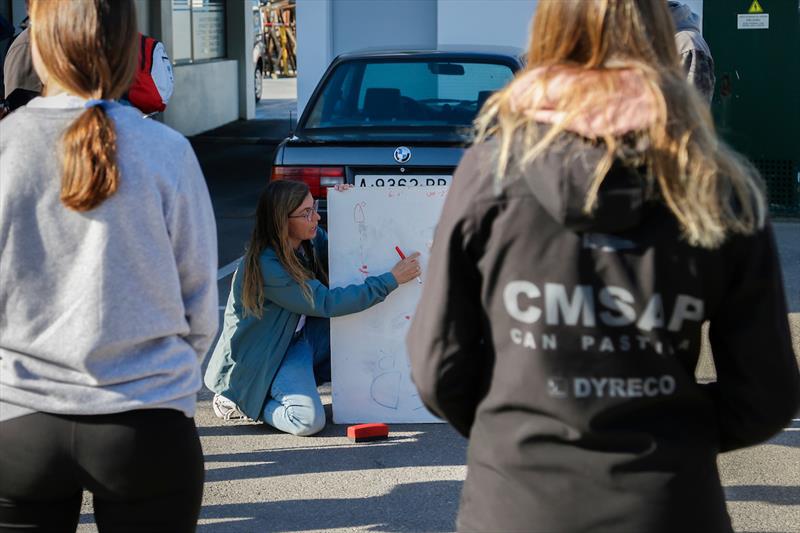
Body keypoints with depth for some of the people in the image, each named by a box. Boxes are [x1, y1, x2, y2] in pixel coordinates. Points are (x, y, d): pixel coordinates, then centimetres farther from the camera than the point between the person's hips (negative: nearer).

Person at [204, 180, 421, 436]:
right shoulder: (266, 266, -28)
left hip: (302, 337, 8)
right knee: (309, 420, -27)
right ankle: (241, 402, 0)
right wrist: (391, 280, -27)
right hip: (262, 357, -8)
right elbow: (327, 303, -28)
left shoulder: (311, 238, -5)